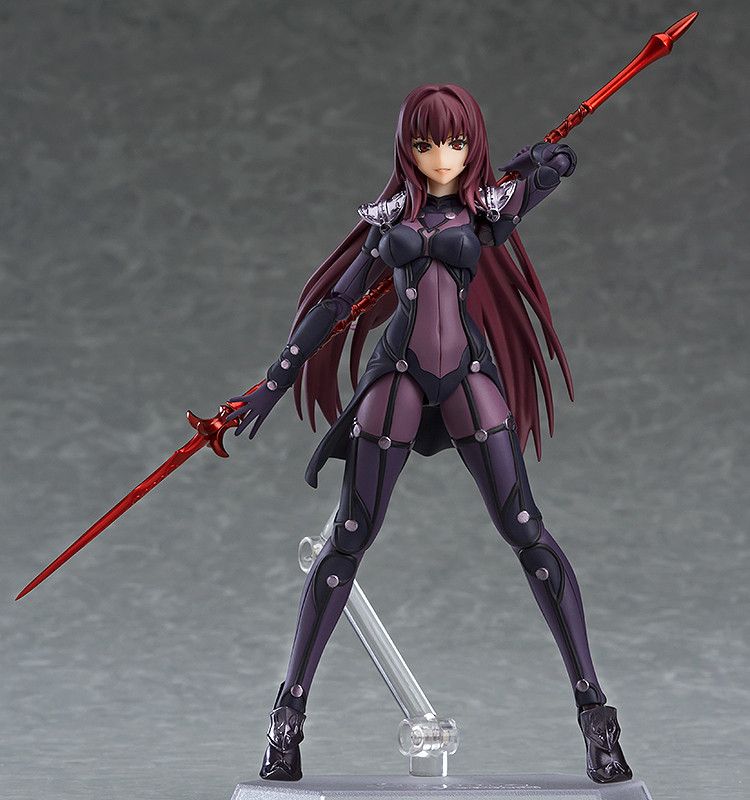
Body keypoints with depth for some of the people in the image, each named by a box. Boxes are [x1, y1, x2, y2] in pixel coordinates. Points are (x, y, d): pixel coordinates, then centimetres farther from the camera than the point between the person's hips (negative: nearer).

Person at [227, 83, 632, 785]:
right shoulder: (391, 216, 10)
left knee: (526, 534, -8)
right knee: (348, 541, -1)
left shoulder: (489, 209, 7)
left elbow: (558, 159, 21)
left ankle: (592, 707, -4)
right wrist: (276, 380, 11)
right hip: (396, 380, 1)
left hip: (469, 379, 0)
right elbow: (336, 299, 13)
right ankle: (289, 712, 5)